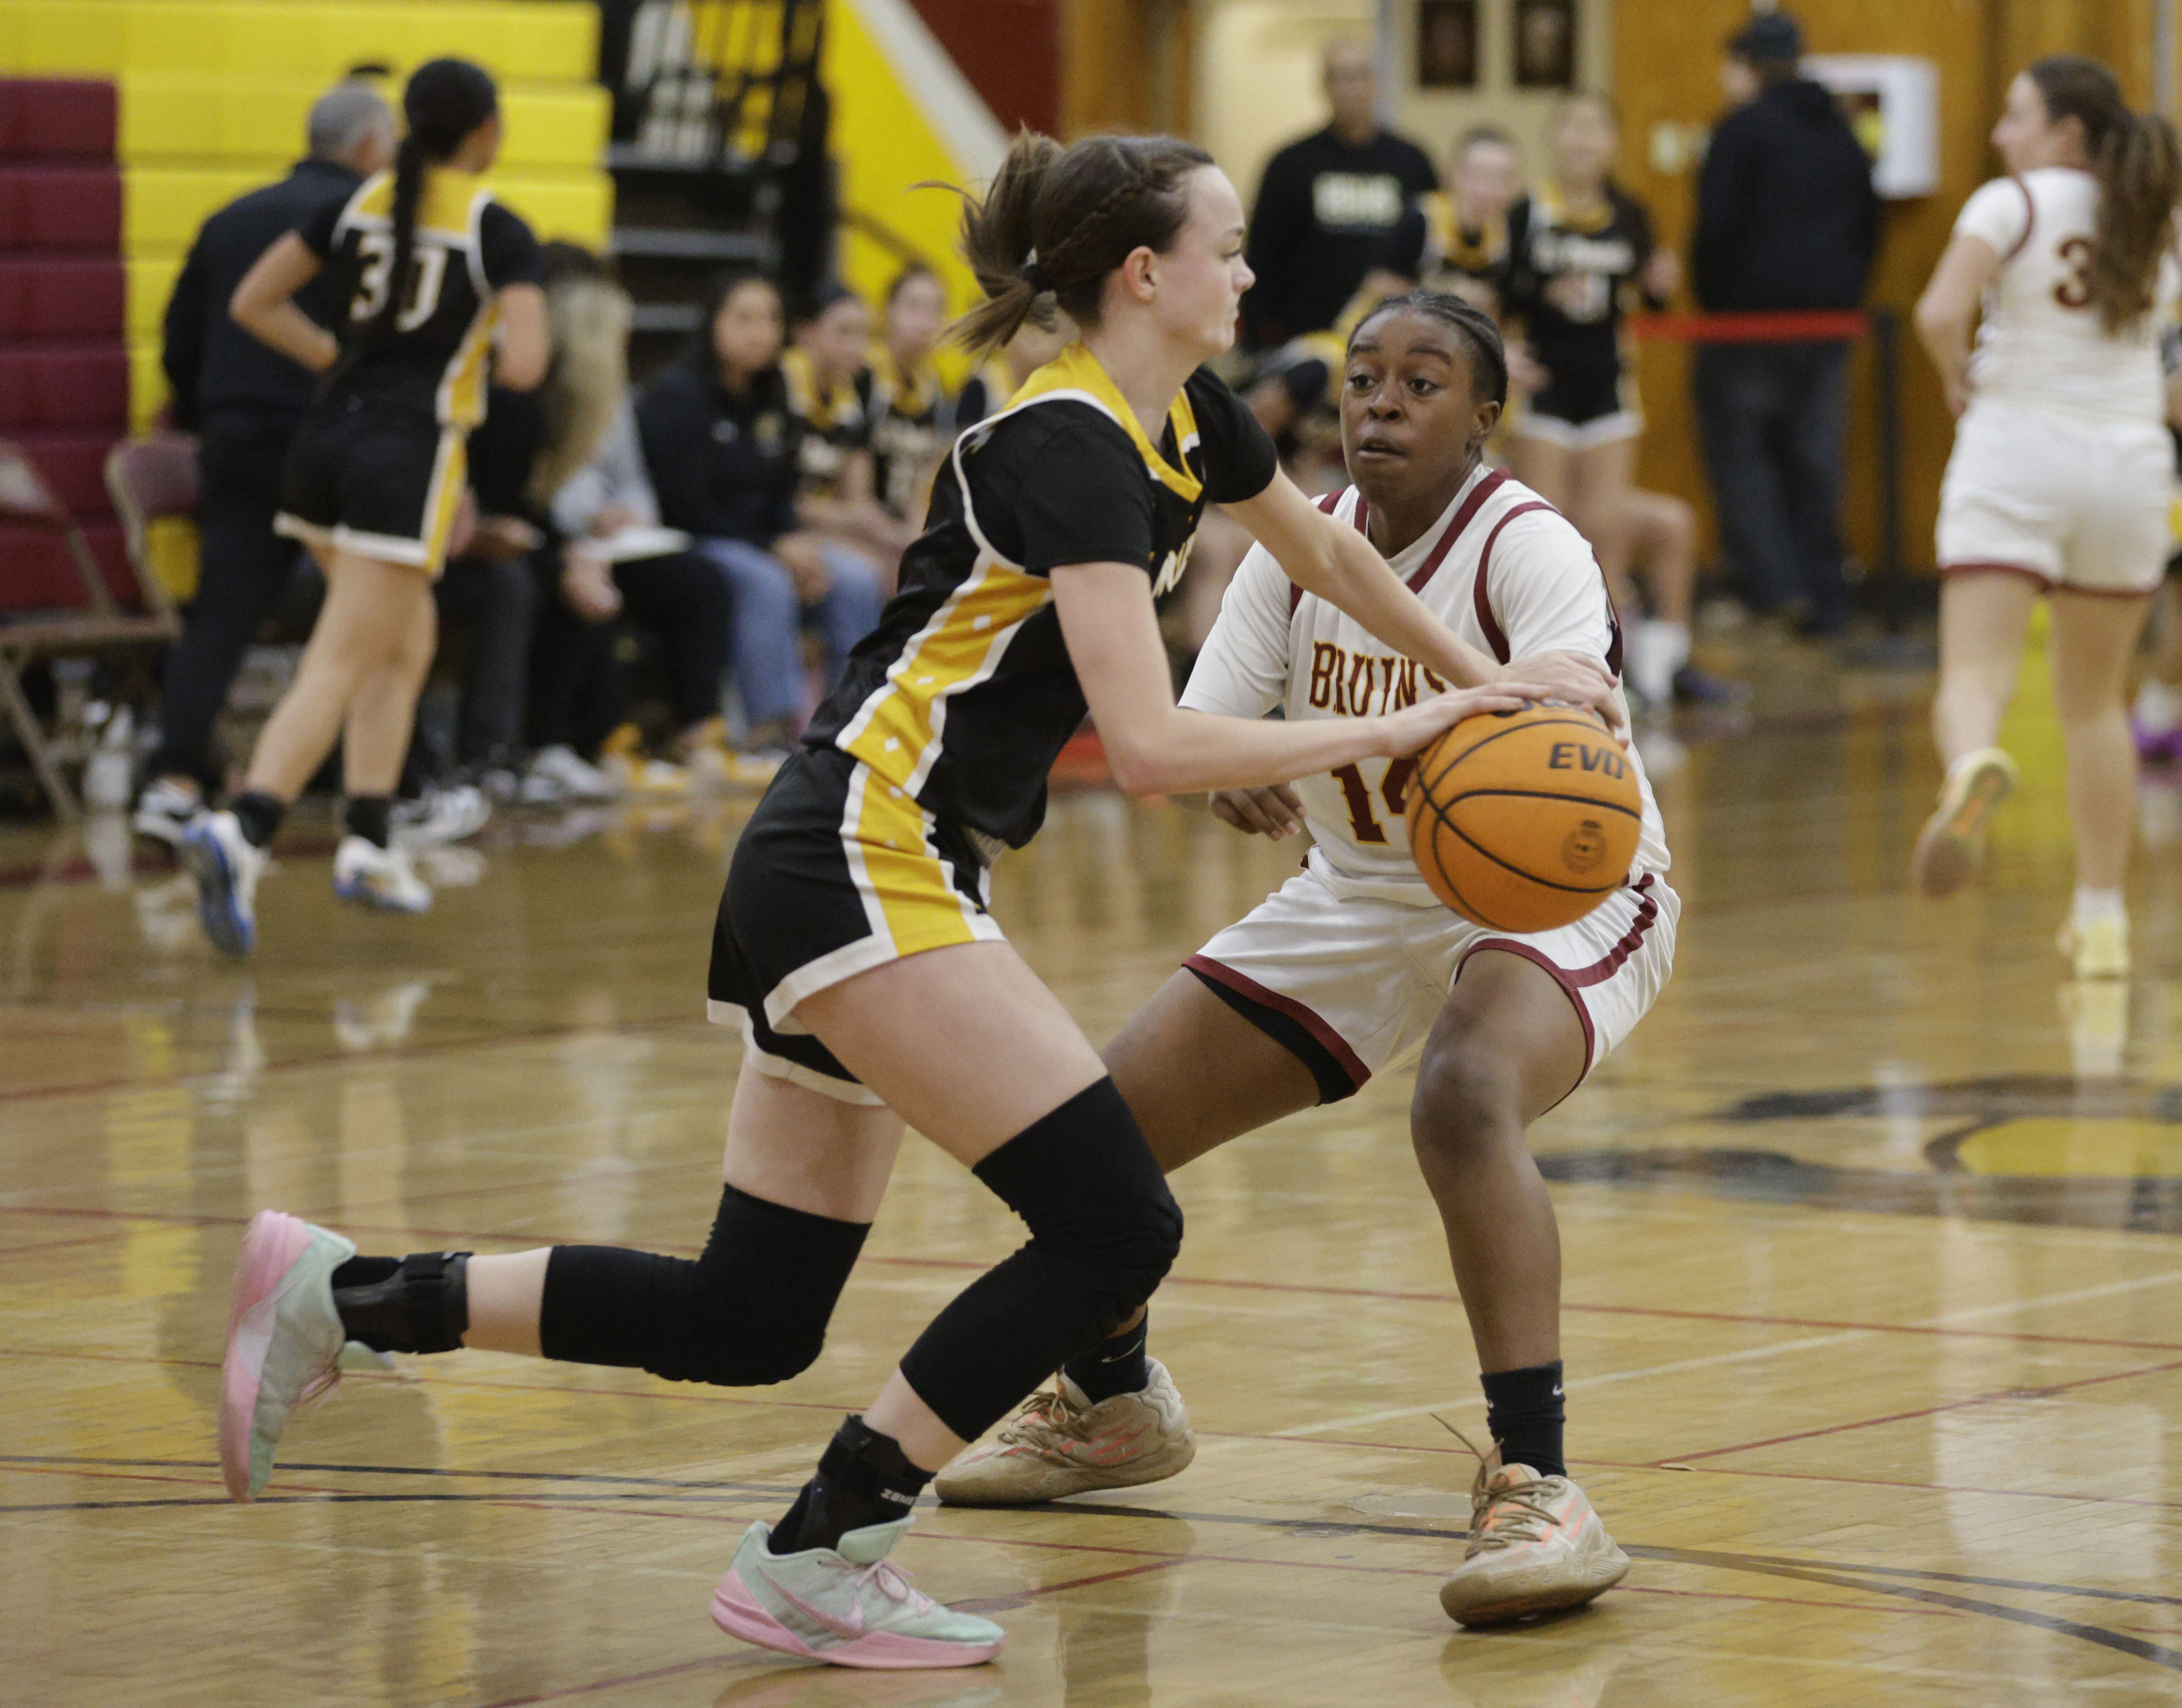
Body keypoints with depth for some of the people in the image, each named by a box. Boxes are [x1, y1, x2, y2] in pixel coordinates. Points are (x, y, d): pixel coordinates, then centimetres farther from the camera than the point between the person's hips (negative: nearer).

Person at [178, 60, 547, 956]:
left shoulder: (361, 204, 8)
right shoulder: (500, 232, -7)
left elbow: (253, 302, 8)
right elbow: (524, 366, -16)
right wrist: (489, 354, 7)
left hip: (326, 438, 6)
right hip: (408, 452, -6)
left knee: (408, 644, 23)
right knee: (341, 668, -10)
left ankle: (368, 846, 19)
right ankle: (240, 831, -28)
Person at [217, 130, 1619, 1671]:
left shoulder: (1186, 421, 12)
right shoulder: (1070, 447, -16)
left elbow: (1334, 558, 32)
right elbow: (1152, 747, -23)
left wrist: (1489, 683, 32)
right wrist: (1388, 735, -15)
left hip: (841, 877, 10)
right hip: (865, 863, -10)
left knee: (748, 1323, 10)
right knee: (1115, 1228, -13)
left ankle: (343, 1298, 15)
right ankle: (818, 1558, -8)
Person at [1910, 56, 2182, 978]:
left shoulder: (2014, 204, -5)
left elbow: (1939, 314, -17)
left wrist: (1958, 380, 0)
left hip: (2015, 457, -4)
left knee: (1974, 676, -13)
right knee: (2095, 704, 17)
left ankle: (1974, 765, -48)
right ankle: (2101, 917, 18)